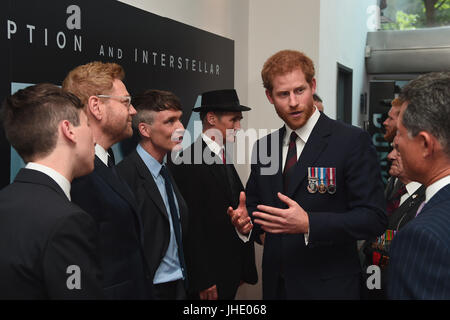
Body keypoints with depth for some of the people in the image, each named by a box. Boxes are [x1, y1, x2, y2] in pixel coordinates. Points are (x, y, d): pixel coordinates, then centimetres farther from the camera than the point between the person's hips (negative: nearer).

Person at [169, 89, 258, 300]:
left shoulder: (224, 158, 13)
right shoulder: (188, 163, -16)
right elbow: (192, 226, -19)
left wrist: (244, 269, 13)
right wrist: (203, 281, -19)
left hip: (230, 273, 9)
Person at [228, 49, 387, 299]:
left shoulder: (352, 141, -11)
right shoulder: (263, 147, 6)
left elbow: (374, 218, -16)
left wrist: (308, 224, -27)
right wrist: (245, 221, -9)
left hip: (329, 287, -4)